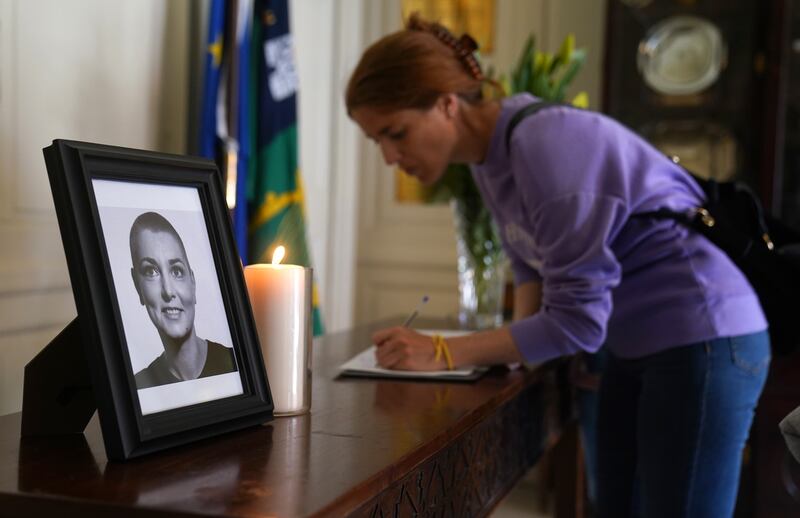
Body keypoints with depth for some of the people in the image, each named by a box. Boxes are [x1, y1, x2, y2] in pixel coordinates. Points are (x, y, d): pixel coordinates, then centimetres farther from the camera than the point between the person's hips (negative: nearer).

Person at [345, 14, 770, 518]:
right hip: (637, 346, 9)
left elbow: (578, 318, -24)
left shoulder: (546, 146, -25)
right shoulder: (491, 154, 3)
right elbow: (532, 262, 14)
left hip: (702, 339, -9)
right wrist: (518, 344, -4)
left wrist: (444, 354, -22)